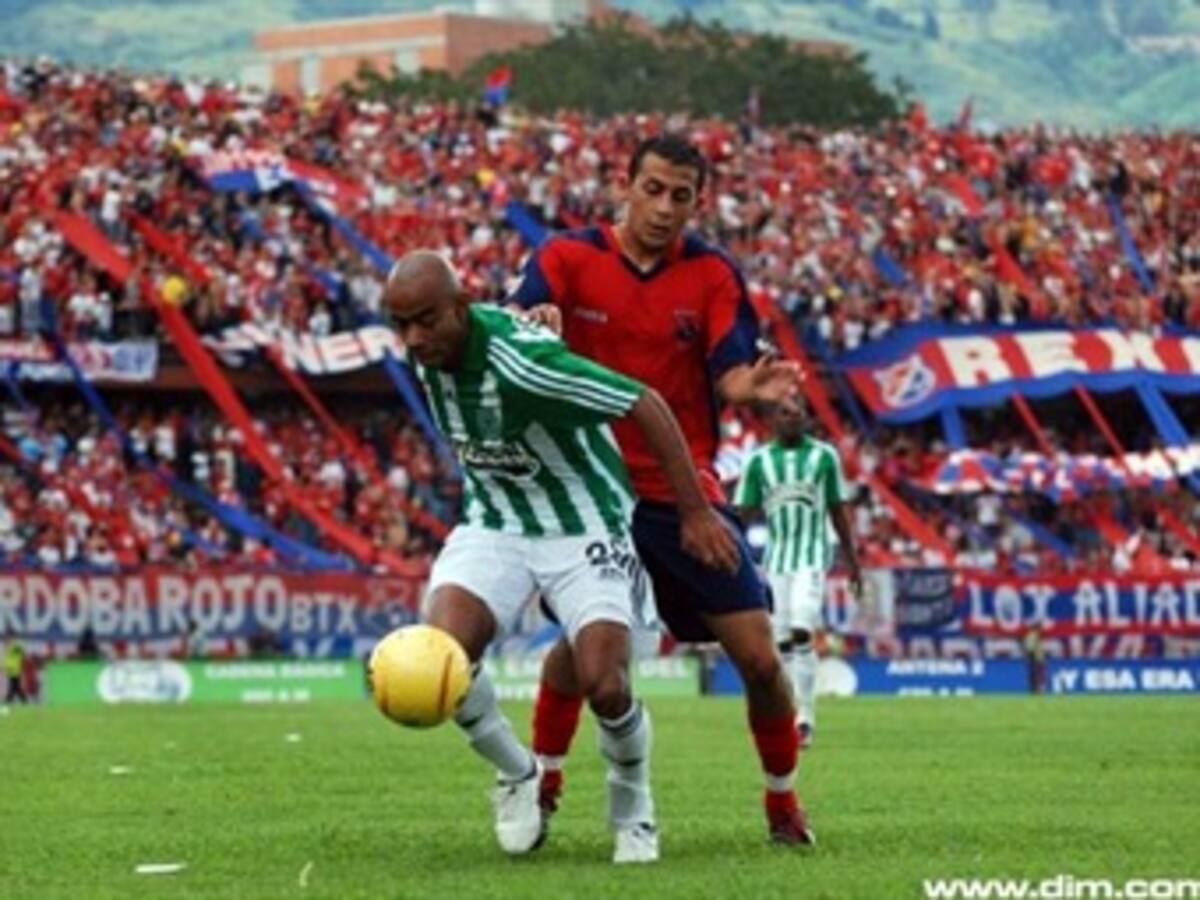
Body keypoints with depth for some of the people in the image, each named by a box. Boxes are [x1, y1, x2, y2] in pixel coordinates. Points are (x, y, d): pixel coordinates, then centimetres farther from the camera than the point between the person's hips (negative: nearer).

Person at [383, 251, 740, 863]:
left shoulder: (522, 362, -30)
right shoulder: (426, 354, -8)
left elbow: (647, 407, -25)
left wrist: (696, 513, -23)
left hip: (584, 529, -5)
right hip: (494, 526, 5)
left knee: (605, 687, -19)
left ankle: (632, 808, 14)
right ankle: (517, 776, 7)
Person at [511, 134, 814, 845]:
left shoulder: (713, 274, 0)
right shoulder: (569, 258, -2)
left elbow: (731, 373, -10)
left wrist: (755, 385, -35)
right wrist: (534, 322, -43)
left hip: (686, 492, 1)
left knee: (758, 656, -4)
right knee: (581, 640, -12)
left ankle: (784, 800, 15)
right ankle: (544, 781, 11)